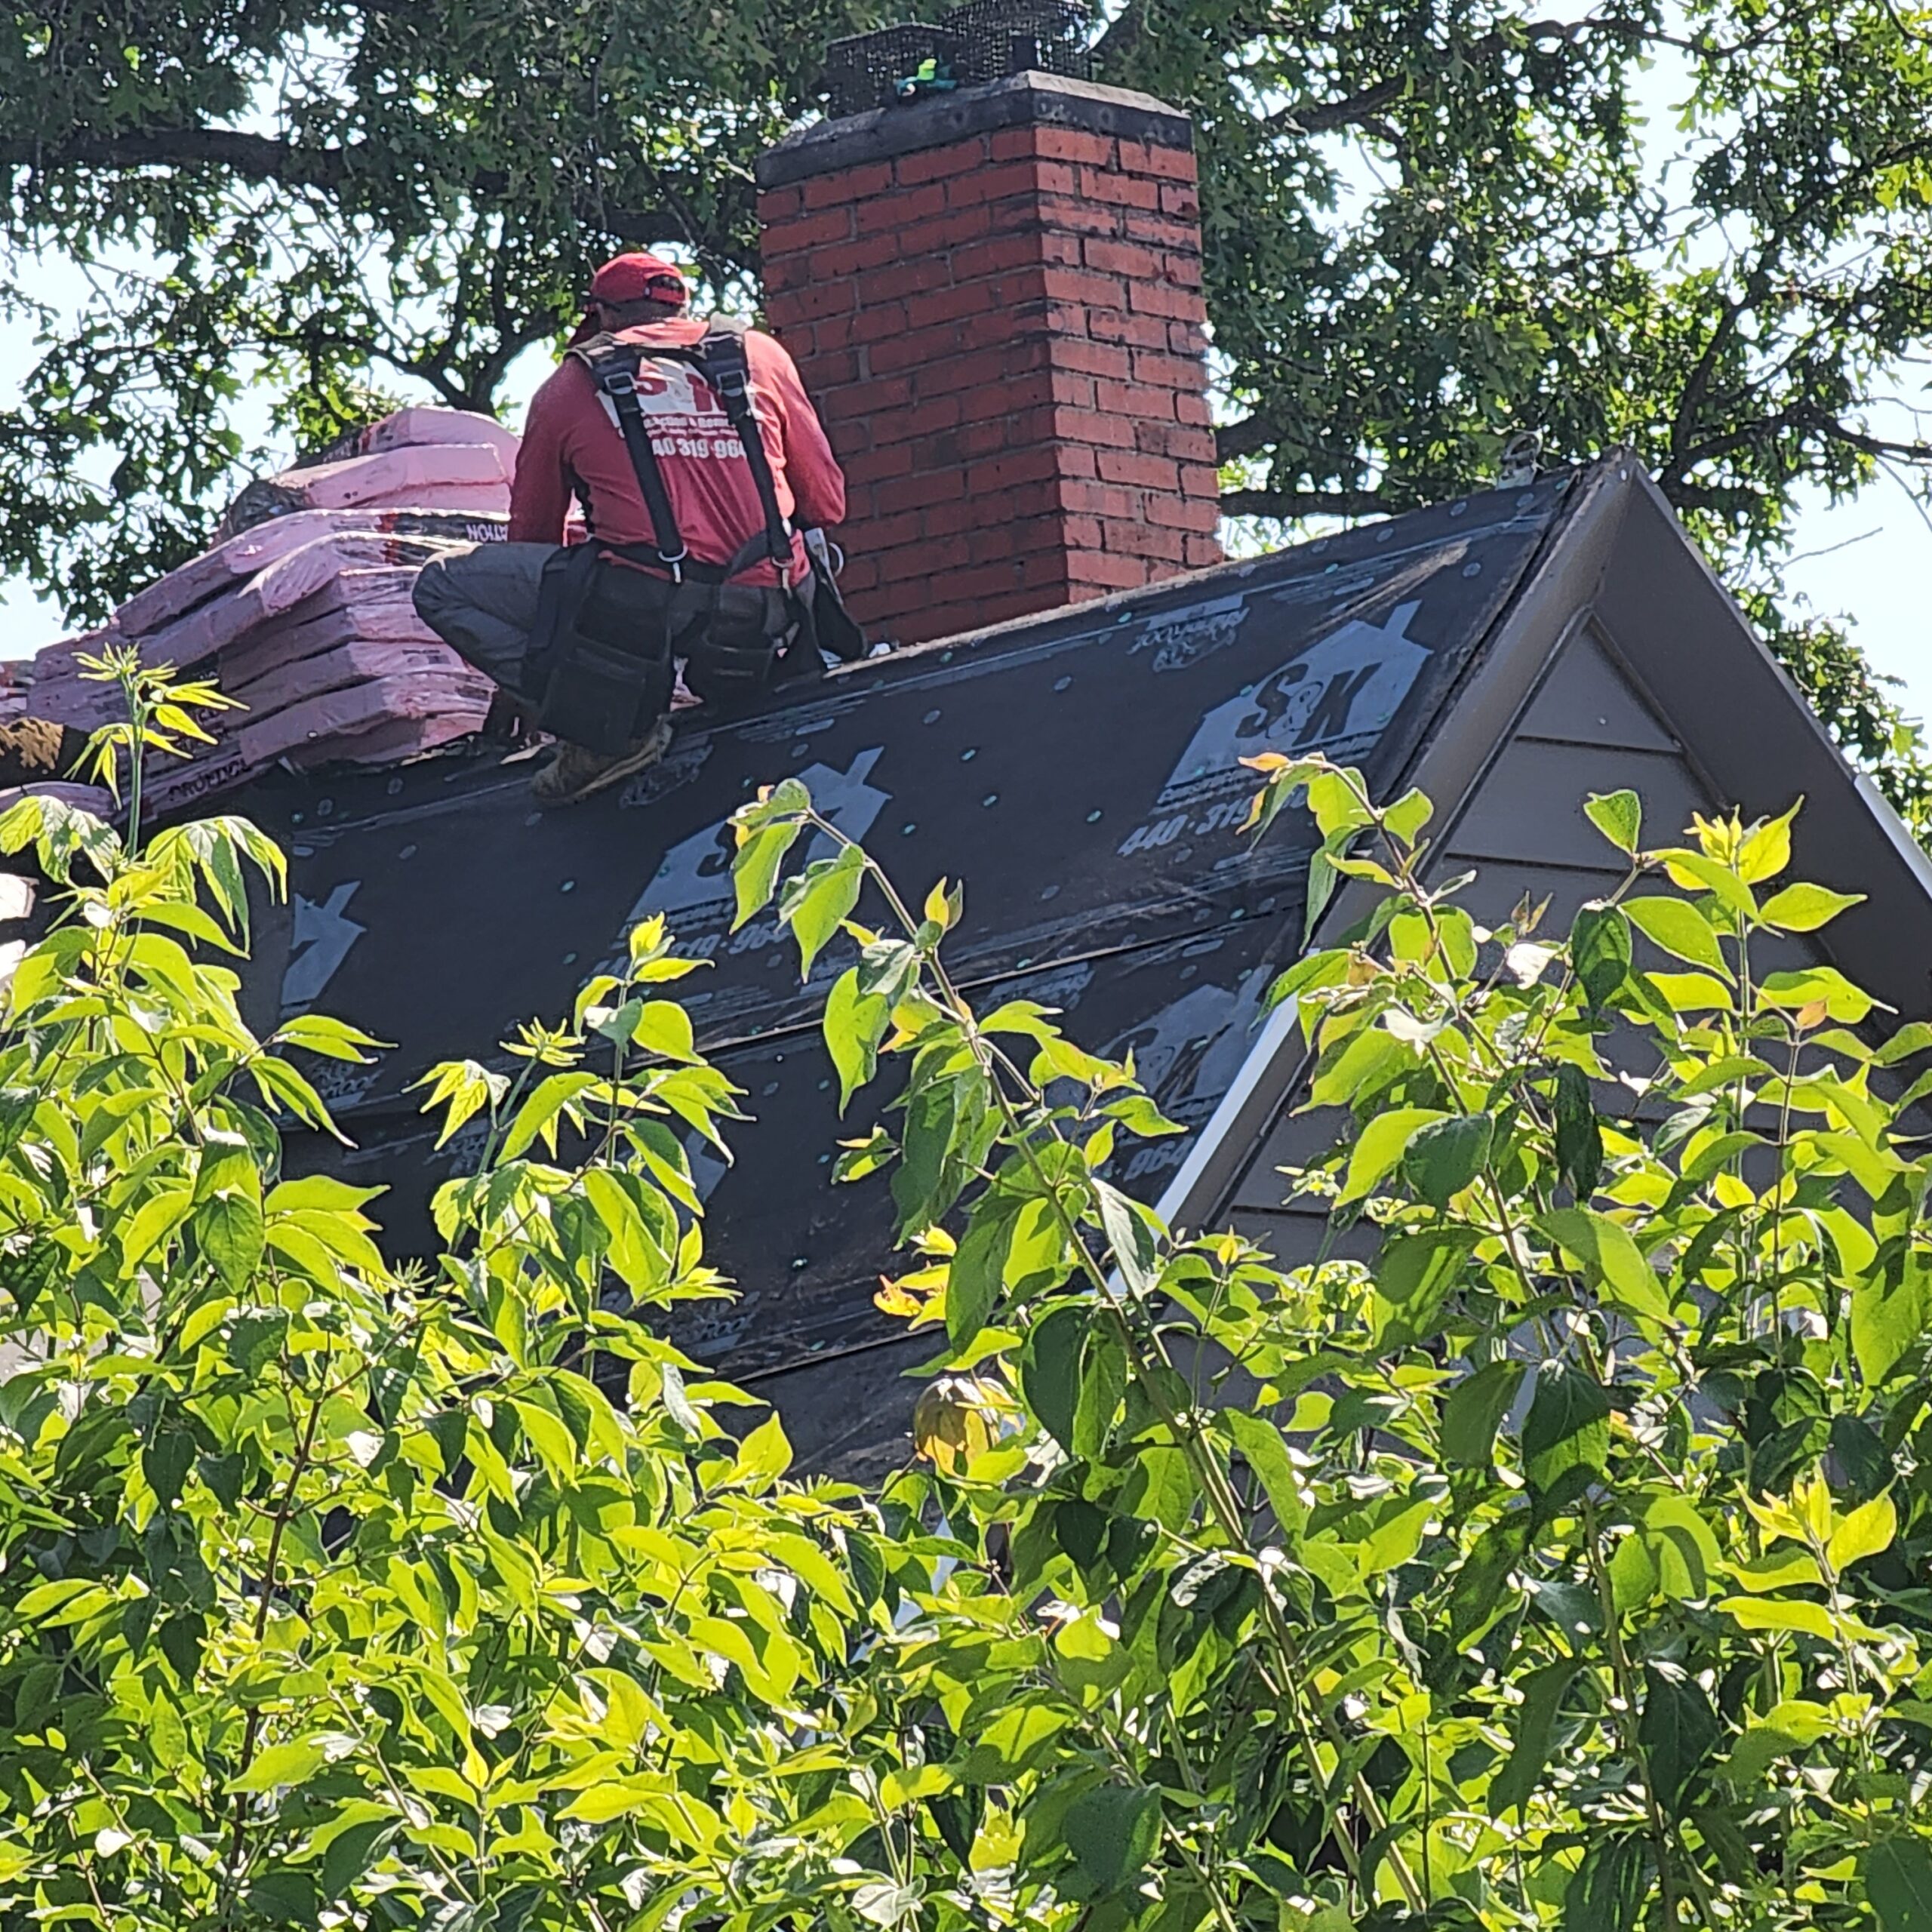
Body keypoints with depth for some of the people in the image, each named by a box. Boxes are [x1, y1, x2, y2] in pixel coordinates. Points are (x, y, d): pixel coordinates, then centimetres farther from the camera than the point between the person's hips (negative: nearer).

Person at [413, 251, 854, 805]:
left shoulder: (570, 385, 14)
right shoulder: (760, 355, 17)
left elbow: (533, 532, 24)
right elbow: (826, 503, 19)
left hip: (642, 611, -5)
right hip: (767, 628, 5)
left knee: (441, 587, 9)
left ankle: (606, 722, -6)